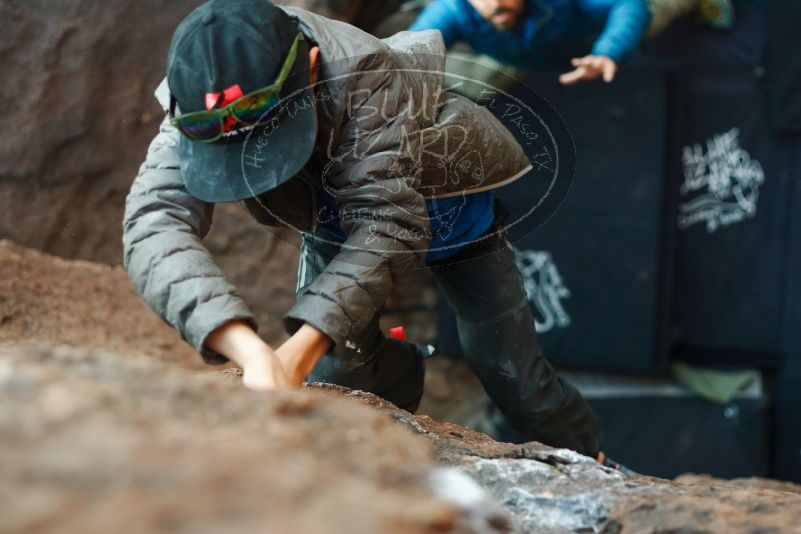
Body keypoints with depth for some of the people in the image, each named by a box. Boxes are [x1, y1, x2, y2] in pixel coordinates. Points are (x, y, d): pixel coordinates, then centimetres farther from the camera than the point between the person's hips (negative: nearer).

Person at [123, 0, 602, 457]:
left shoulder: (364, 77, -43)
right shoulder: (197, 111, -34)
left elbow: (385, 225, -48)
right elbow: (155, 228, -50)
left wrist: (296, 355, -62)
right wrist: (251, 352, -68)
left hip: (444, 200, -3)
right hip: (334, 220, 3)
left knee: (516, 378, 1)